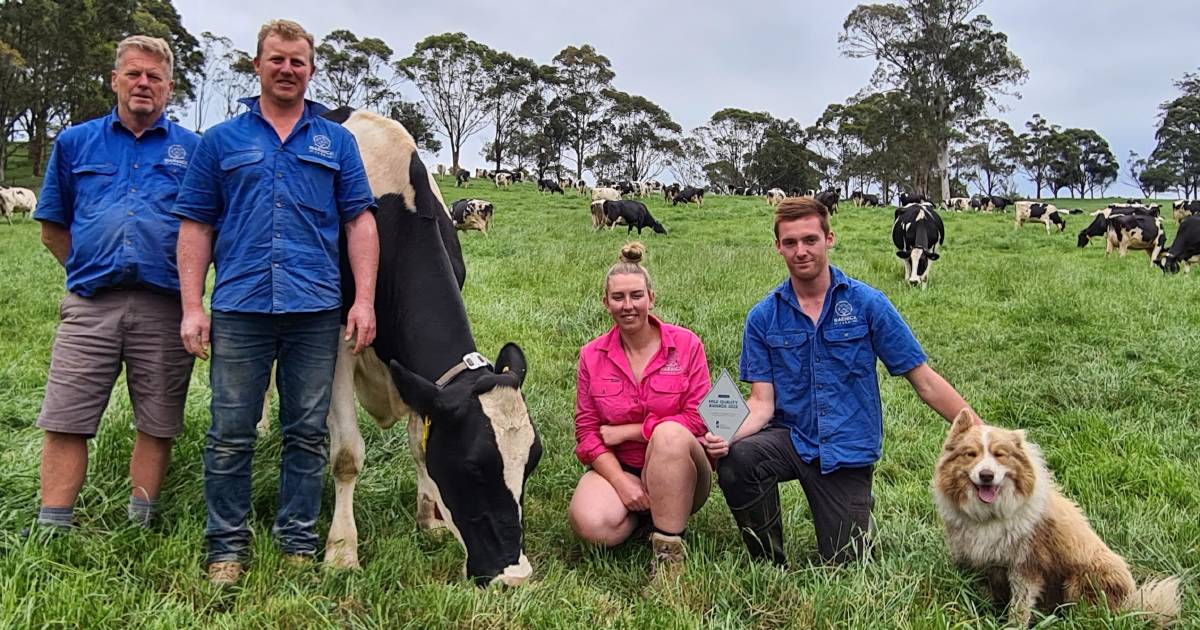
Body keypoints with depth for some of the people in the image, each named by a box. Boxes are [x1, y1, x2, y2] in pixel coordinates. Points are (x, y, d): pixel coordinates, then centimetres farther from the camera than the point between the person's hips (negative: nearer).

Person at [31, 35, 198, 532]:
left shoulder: (193, 150, 9)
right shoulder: (75, 143, 14)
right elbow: (52, 228, 17)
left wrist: (187, 282, 3)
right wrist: (87, 271, 10)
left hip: (164, 308, -1)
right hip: (89, 304, 1)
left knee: (157, 425, 5)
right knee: (64, 420, 0)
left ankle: (140, 524, 18)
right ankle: (51, 529, 8)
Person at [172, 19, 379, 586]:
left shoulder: (336, 141, 13)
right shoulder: (221, 140, 10)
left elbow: (359, 222, 8)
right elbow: (196, 227, 7)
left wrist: (364, 300, -2)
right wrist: (192, 308, -2)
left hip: (316, 309, 1)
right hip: (238, 309, 0)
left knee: (307, 433, 7)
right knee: (230, 434, 3)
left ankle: (299, 541, 19)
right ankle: (226, 546, 15)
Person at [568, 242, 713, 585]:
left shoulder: (686, 344, -4)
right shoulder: (591, 356, 2)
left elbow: (698, 419, -11)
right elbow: (586, 432, 0)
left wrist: (627, 431, -12)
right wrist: (622, 482, -16)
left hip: (677, 469, -1)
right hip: (617, 467, 2)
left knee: (670, 433, -37)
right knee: (591, 524, -31)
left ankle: (670, 549, -23)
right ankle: (643, 513, 4)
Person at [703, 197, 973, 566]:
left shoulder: (867, 303, -6)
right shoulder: (763, 317, -2)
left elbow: (925, 382, -5)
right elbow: (763, 402, -6)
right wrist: (726, 435, -27)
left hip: (848, 452, 0)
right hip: (789, 437, 1)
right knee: (736, 458, -32)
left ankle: (860, 509, 34)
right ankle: (770, 564, -6)